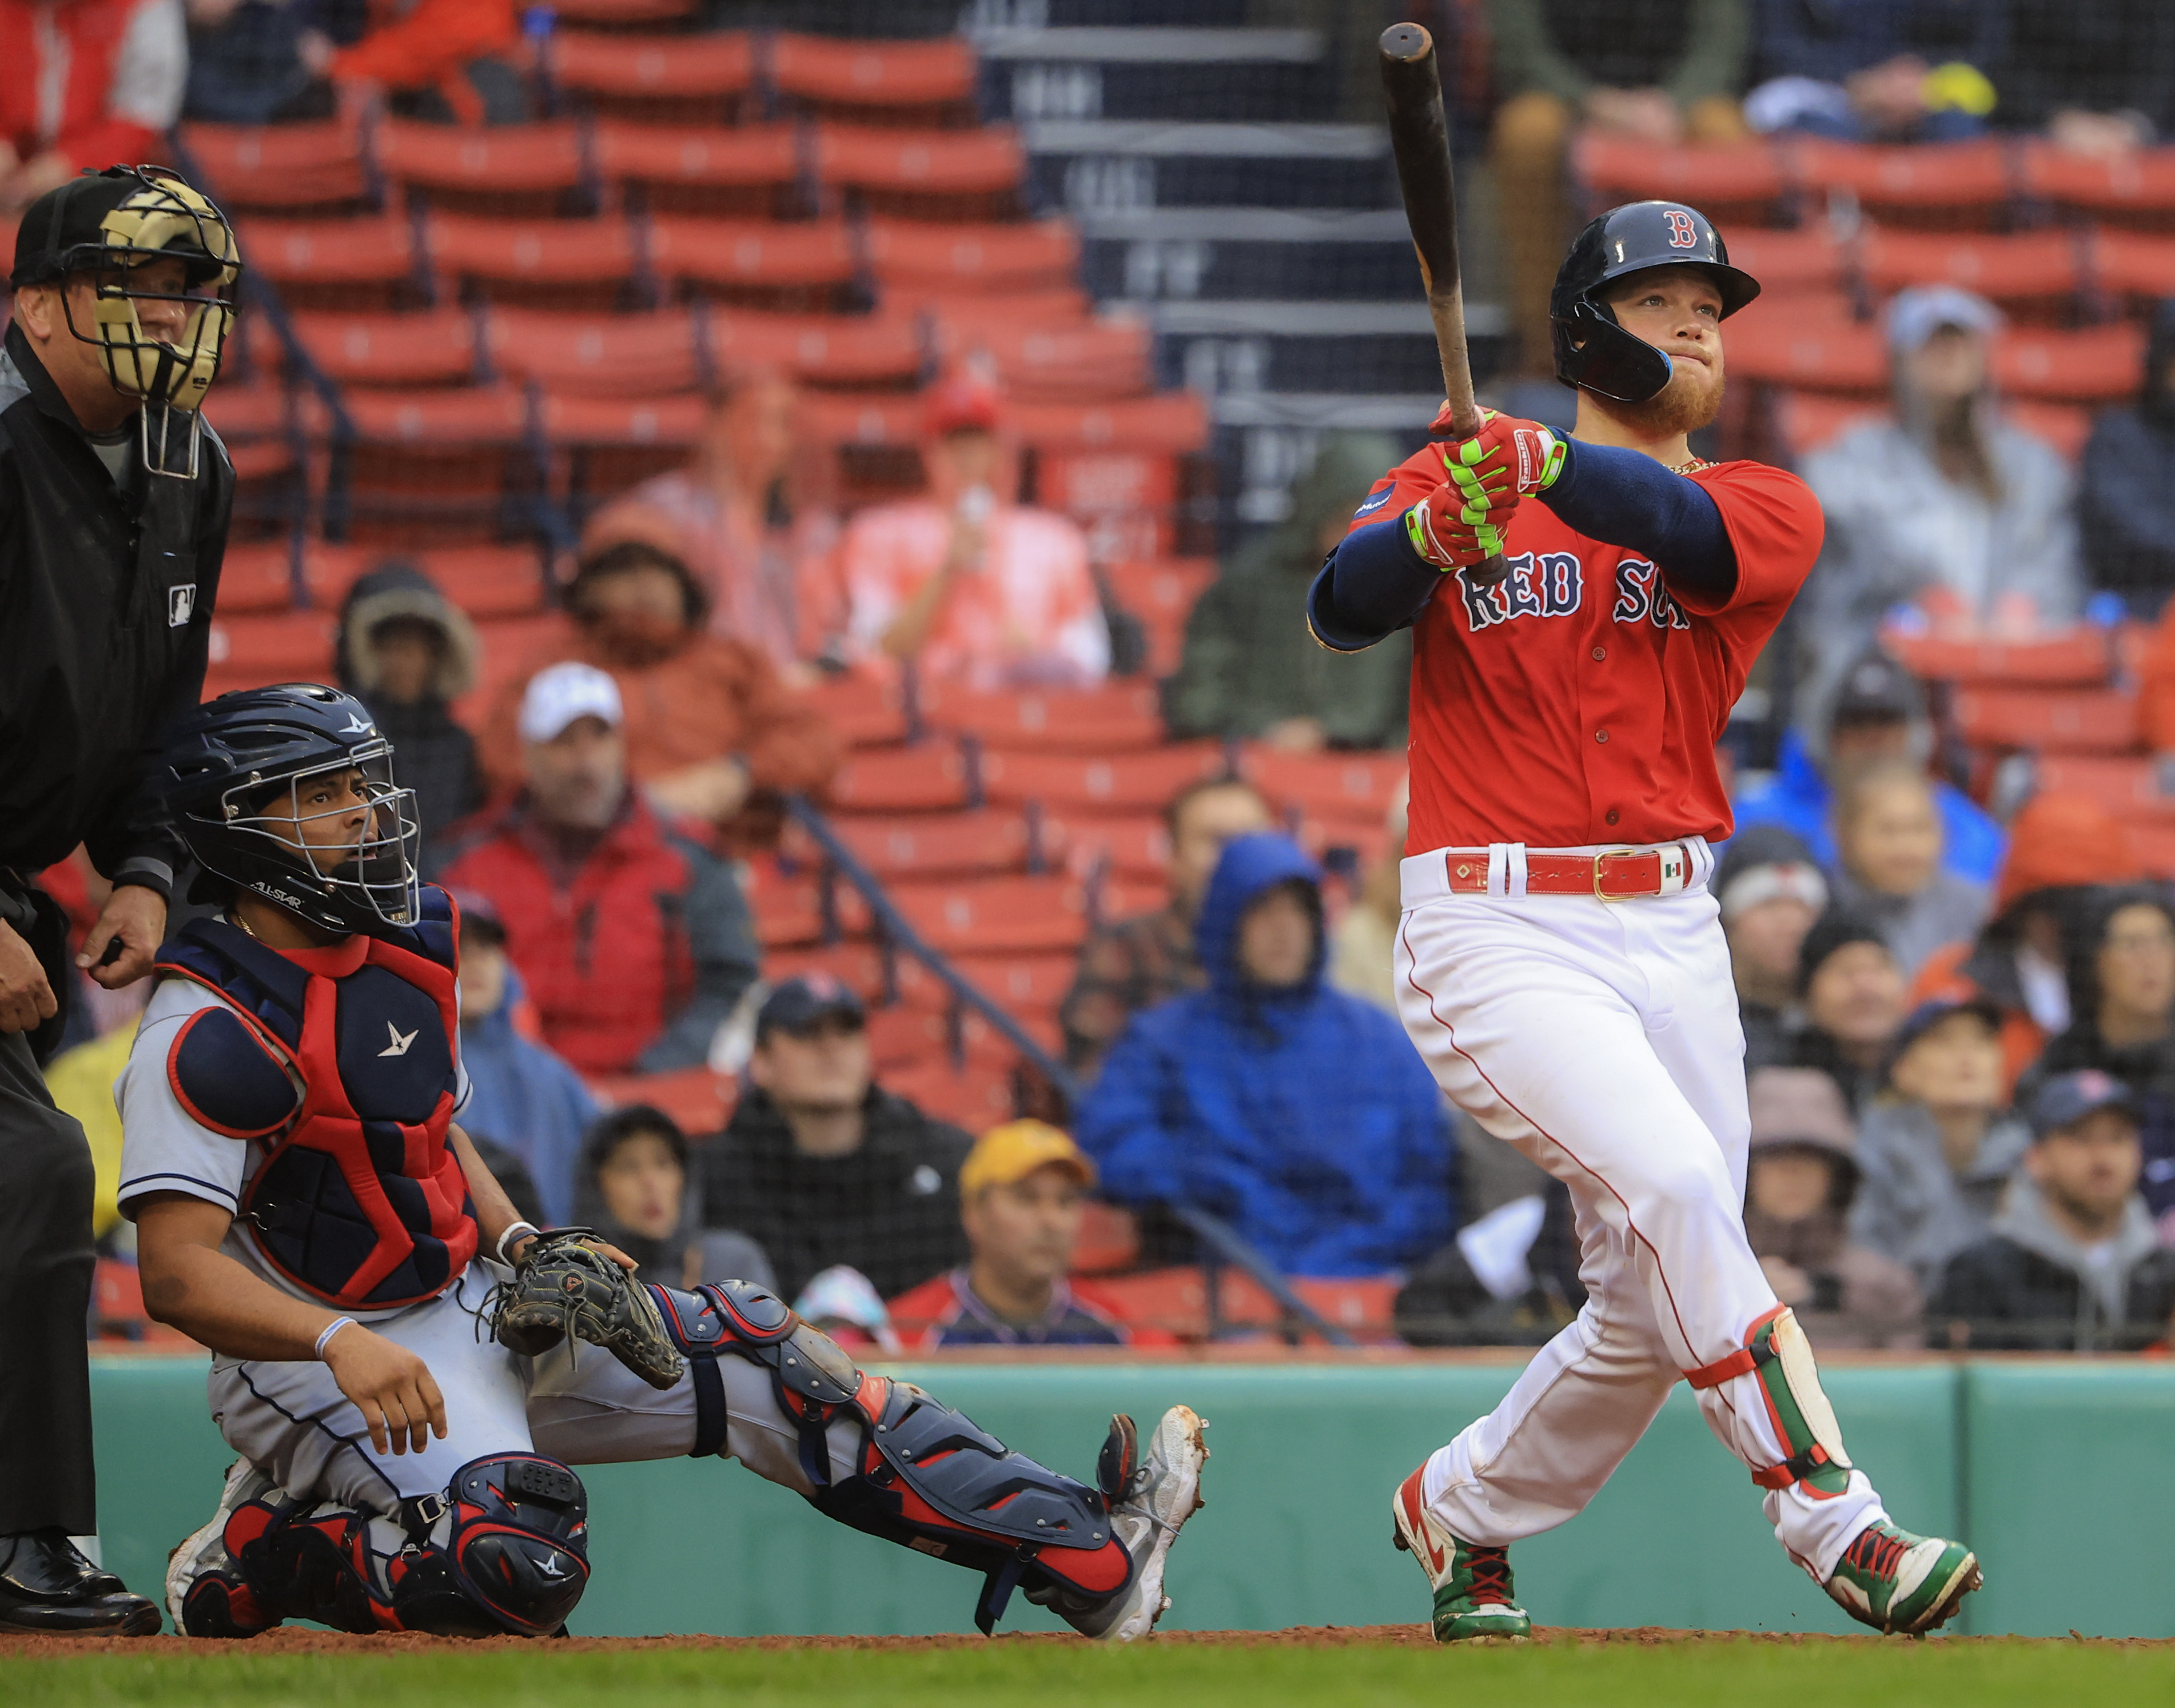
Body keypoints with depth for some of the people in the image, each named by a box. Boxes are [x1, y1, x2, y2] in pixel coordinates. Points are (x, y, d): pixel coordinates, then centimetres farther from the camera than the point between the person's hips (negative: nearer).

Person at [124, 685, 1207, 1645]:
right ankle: (256, 1558, -7)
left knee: (753, 1357, -1)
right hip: (313, 1359, -9)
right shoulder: (212, 1033, -19)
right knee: (520, 1570, -31)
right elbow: (177, 1273, -26)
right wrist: (342, 1345, -41)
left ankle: (1090, 1557, -2)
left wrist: (519, 1245, 5)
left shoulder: (409, 948, 8)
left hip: (473, 1304, 9)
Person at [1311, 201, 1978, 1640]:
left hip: (1673, 938, 4)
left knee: (1653, 1314, 8)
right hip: (1498, 929, -4)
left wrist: (1540, 468, -37)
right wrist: (1438, 530, -33)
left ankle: (1461, 1508, 33)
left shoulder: (1769, 509, 7)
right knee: (1674, 1185, -25)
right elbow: (1342, 608, -12)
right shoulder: (1465, 469, 5)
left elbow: (1685, 529, -18)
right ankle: (1836, 1527, -25)